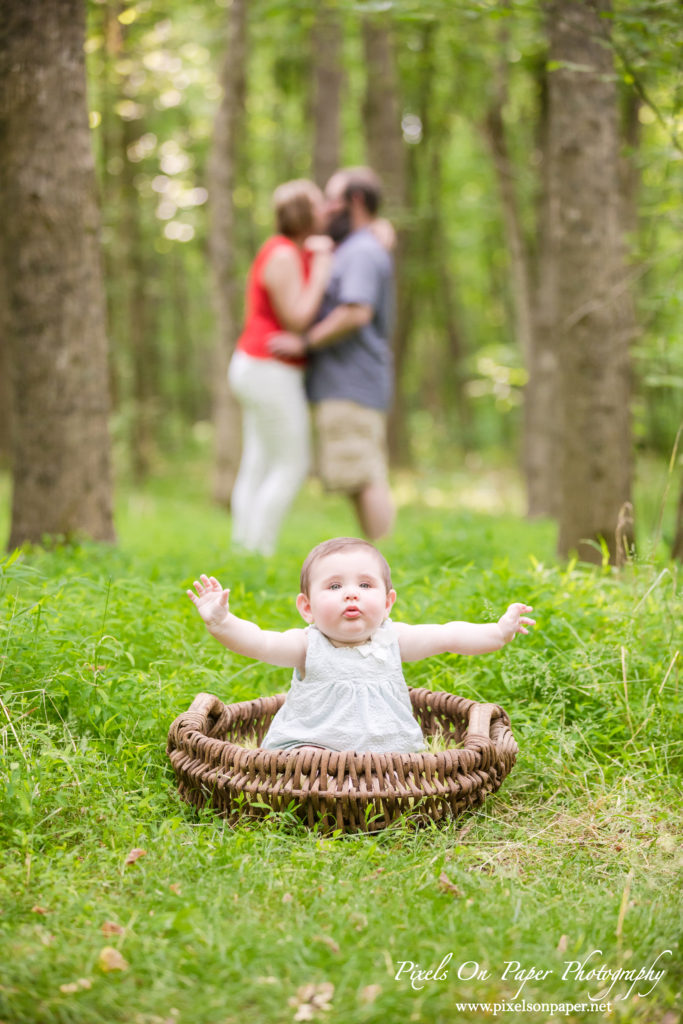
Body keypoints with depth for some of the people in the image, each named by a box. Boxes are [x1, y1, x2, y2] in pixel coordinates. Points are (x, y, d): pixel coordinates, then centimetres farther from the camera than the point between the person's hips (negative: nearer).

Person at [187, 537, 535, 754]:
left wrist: (498, 631, -9)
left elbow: (447, 636, 3)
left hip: (385, 749, 3)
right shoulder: (308, 646, -4)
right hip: (313, 744, -3)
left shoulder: (391, 639, 4)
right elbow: (258, 642, -17)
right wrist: (221, 622, -35)